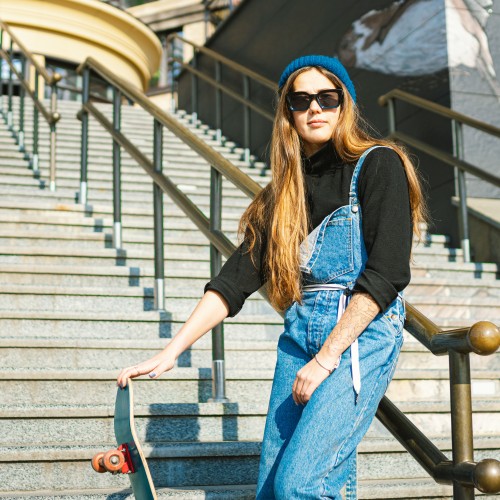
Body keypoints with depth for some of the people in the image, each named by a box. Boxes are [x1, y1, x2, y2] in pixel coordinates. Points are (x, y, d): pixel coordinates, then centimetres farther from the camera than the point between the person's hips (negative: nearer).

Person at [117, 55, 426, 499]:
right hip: (299, 336, 6)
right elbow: (237, 277, 8)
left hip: (362, 334, -6)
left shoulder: (378, 165, -2)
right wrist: (171, 353, -1)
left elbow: (387, 273, -11)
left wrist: (325, 360, -14)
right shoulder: (284, 190, 15)